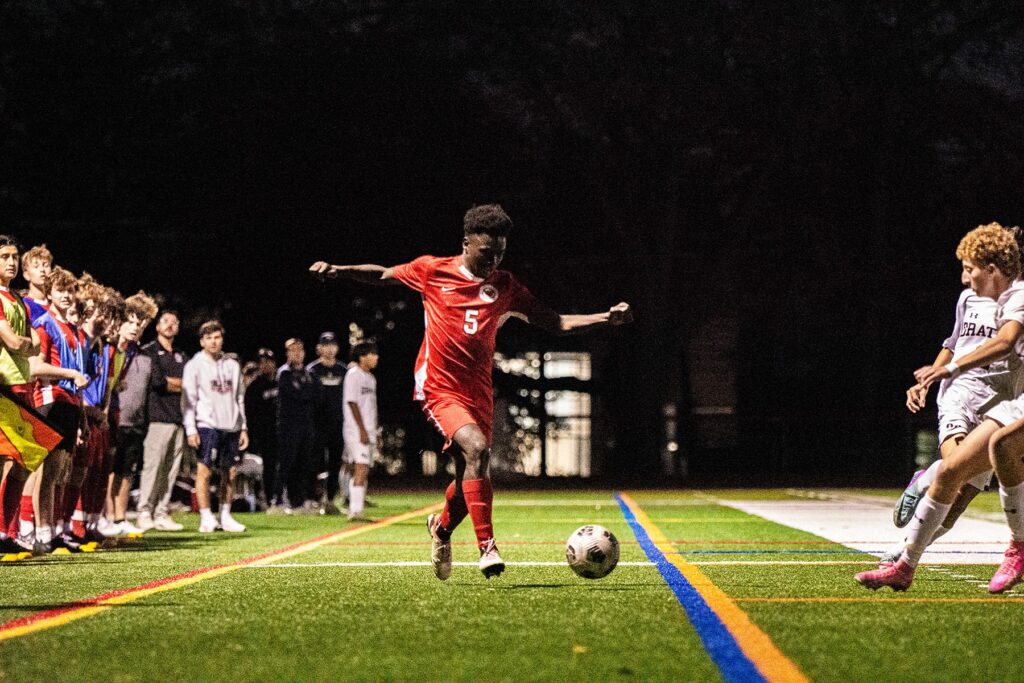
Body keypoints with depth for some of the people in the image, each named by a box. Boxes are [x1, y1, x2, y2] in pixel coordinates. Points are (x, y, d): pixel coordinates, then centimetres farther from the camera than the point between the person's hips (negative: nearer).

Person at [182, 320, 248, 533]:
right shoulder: (195, 365, 1)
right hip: (207, 425, -4)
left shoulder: (232, 365, 14)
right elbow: (188, 399, -3)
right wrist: (191, 429, -11)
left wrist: (243, 427, 12)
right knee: (204, 470, -8)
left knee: (230, 473, 5)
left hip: (231, 426, 4)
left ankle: (225, 516, 14)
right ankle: (206, 517, -4)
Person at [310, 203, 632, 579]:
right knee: (476, 448, -27)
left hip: (478, 392, 5)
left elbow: (554, 322, 7)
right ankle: (487, 546, -24)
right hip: (439, 388, -5)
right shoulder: (433, 271, -1)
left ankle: (442, 527, 43)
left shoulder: (504, 286, 7)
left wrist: (606, 318, -4)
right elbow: (383, 275, 12)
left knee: (470, 477, 9)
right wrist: (338, 270, -2)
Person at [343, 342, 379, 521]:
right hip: (357, 431, -9)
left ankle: (355, 509, 12)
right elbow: (352, 402, -14)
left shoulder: (370, 378, 19)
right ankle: (355, 510, -21)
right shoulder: (353, 375, -8)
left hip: (368, 432, 9)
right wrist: (362, 429, -18)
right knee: (361, 470, -17)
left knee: (363, 472, 8)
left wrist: (374, 432, 18)